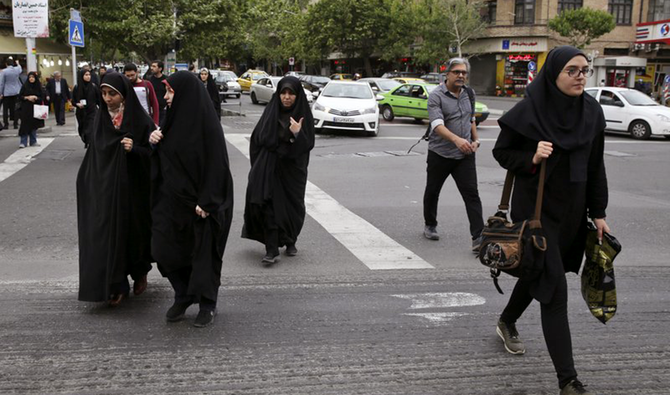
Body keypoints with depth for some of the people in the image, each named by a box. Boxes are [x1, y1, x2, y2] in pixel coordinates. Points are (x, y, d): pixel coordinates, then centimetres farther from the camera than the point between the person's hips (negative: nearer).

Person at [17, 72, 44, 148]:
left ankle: (33, 142, 15)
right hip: (26, 108, -2)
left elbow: (42, 98, 7)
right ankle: (23, 142, -4)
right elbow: (20, 96, 1)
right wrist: (27, 97, -14)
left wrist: (36, 98, -13)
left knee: (34, 125, 6)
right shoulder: (25, 86, 1)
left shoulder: (38, 87, 7)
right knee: (25, 125, -7)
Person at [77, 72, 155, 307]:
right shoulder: (100, 120, 5)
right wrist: (87, 183, 11)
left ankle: (140, 273, 35)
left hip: (132, 189, -3)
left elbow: (152, 154, -7)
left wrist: (134, 150, -26)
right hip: (104, 189, 3)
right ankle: (117, 286, 7)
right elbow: (93, 155, 13)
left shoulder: (140, 121, -8)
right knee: (108, 233, -2)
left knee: (133, 231, 10)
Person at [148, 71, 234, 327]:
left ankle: (208, 304, 22)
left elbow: (215, 162, -18)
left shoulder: (205, 121, -15)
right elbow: (162, 158, 17)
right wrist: (154, 142, -4)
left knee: (203, 250, 5)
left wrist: (206, 201, -21)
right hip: (172, 197, 7)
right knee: (164, 249, 6)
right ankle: (183, 296, 26)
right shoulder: (173, 118, 7)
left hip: (198, 200, -7)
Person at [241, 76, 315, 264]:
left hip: (293, 169, 0)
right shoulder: (271, 111, 2)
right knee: (269, 205, -10)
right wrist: (258, 166, -1)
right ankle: (272, 250, -9)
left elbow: (308, 144, -9)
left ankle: (290, 242, 33)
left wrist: (297, 134, -27)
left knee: (292, 205, 9)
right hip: (269, 167, 0)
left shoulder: (303, 115, -3)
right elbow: (258, 138, 6)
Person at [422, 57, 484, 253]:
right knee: (432, 192, 14)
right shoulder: (436, 96, -11)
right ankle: (430, 225, 37)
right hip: (440, 154, -3)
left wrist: (475, 139, 16)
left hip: (465, 155, 3)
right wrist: (456, 139, -41)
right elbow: (437, 125, -26)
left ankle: (478, 237, -11)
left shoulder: (468, 94, 9)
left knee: (471, 194, -8)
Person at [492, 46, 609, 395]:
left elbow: (595, 167, 8)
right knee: (554, 286, -8)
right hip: (536, 206, -6)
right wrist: (532, 159, -23)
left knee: (539, 272, 22)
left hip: (572, 209, 6)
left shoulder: (592, 112, 1)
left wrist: (598, 213, 7)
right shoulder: (529, 110, -13)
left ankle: (507, 322, 50)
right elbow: (501, 152, -4)